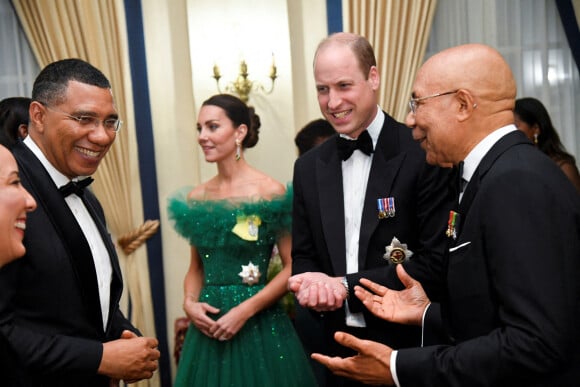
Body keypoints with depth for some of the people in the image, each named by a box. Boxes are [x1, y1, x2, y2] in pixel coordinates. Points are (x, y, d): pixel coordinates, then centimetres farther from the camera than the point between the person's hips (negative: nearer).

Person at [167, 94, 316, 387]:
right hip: (208, 325, 4)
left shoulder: (270, 192, -9)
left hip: (259, 327, -4)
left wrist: (245, 310, -15)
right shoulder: (195, 197, 5)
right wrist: (189, 302, -5)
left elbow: (292, 266, -9)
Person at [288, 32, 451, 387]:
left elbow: (437, 260, -15)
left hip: (409, 344, -4)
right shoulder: (309, 167, 4)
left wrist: (346, 286, -19)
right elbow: (303, 255, 8)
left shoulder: (424, 153, -12)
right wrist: (313, 286, -14)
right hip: (340, 344, 4)